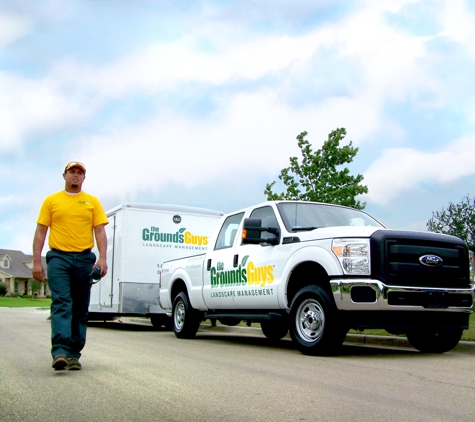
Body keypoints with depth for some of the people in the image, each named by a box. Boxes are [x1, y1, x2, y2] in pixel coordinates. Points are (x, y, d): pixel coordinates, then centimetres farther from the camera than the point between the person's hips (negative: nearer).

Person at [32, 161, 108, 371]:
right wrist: (36, 261, -1)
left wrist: (102, 258, -8)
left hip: (84, 259, 2)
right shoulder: (51, 201, 9)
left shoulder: (92, 202, 11)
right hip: (59, 257, -2)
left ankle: (74, 354, 11)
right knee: (61, 303, -15)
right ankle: (60, 351, -23)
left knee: (80, 309, 5)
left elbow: (100, 231, 5)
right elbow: (40, 232, 7)